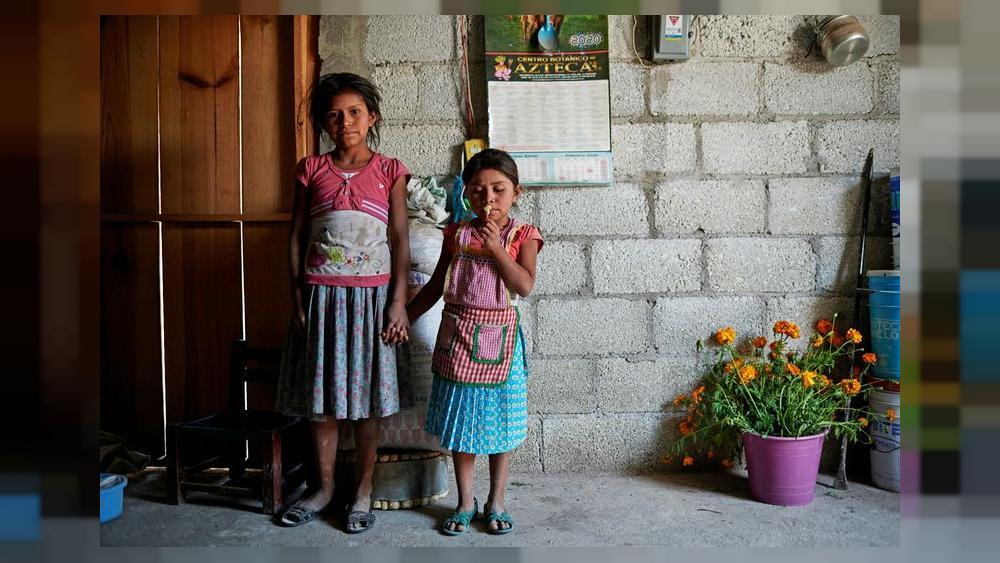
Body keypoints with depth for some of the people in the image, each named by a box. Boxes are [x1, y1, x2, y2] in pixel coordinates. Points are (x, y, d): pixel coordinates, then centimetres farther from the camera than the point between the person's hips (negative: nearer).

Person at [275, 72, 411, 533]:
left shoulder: (389, 172, 2)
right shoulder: (311, 171, 6)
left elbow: (400, 240, -1)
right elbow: (296, 238, 7)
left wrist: (398, 302, -7)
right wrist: (298, 299, 2)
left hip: (370, 295, -2)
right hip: (321, 295, 2)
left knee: (365, 394, 5)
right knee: (322, 394, 9)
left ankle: (364, 489, 20)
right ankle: (325, 486, 26)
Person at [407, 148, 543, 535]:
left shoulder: (522, 235, -3)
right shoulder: (457, 233, 3)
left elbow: (525, 286, -15)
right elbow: (436, 285, 10)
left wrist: (496, 248, -21)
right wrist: (405, 317, 8)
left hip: (499, 337, -2)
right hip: (457, 335, 2)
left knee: (499, 420, 8)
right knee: (460, 419, 9)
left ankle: (496, 502, 26)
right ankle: (465, 501, 25)